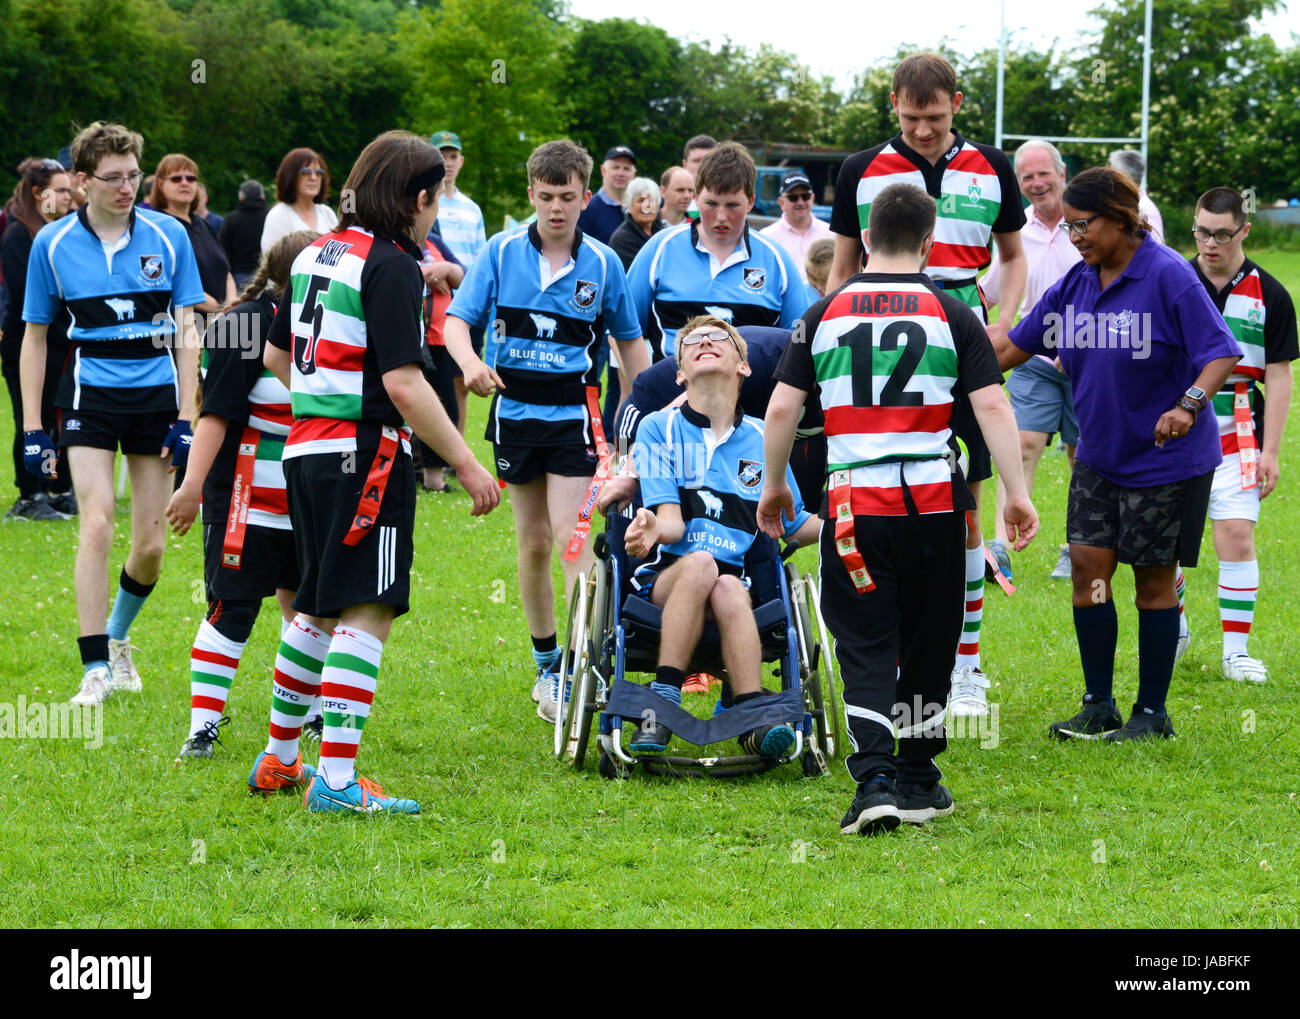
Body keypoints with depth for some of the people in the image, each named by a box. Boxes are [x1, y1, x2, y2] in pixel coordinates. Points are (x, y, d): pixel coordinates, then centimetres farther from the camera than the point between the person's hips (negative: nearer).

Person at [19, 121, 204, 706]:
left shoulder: (168, 236, -1)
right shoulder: (53, 243, -2)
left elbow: (186, 332, 2)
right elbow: (35, 336, 6)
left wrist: (186, 419, -5)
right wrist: (32, 429, 1)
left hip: (157, 393, 1)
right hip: (90, 394, -1)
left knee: (150, 545, 2)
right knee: (97, 526, -16)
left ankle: (118, 637, 30)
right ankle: (96, 670, -11)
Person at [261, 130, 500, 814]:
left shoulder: (315, 253, 13)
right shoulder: (391, 266, -13)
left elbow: (277, 355, 22)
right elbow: (402, 383, -20)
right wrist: (466, 464, -16)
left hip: (305, 449, 9)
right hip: (365, 455, -9)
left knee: (317, 609, 19)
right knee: (365, 613, -8)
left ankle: (279, 760, 26)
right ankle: (336, 781, -13)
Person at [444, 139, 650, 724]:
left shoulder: (602, 264, -1)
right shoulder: (502, 253, -1)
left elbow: (629, 339, 9)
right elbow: (456, 319, -4)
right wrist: (469, 361, -26)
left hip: (573, 414, -2)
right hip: (514, 409, 2)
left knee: (571, 539, -14)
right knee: (532, 542, 10)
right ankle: (545, 660, 23)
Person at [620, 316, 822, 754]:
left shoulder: (763, 440, 17)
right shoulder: (658, 429, 9)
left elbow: (794, 527, 26)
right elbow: (672, 520, -2)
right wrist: (653, 529, -27)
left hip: (733, 579, 1)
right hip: (663, 577, -1)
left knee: (727, 589, -35)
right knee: (700, 563, -36)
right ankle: (663, 700, -42)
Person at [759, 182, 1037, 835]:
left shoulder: (824, 314, 6)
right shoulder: (953, 315, 2)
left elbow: (781, 407, 5)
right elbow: (991, 405, -5)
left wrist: (773, 485, 17)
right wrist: (1017, 493, -2)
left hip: (853, 504, 0)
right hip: (933, 500, 0)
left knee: (865, 648, 1)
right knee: (927, 645, 14)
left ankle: (873, 779, -17)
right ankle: (916, 782, 21)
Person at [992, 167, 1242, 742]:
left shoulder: (1168, 276, -16)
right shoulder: (1076, 284, 3)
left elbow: (1221, 353, -19)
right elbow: (1015, 345, 12)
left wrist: (1188, 405, -34)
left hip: (1166, 459, -6)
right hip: (1098, 458, 6)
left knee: (1153, 581, 1)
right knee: (1088, 566, 0)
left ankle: (1152, 713, 13)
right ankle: (1098, 706, 11)